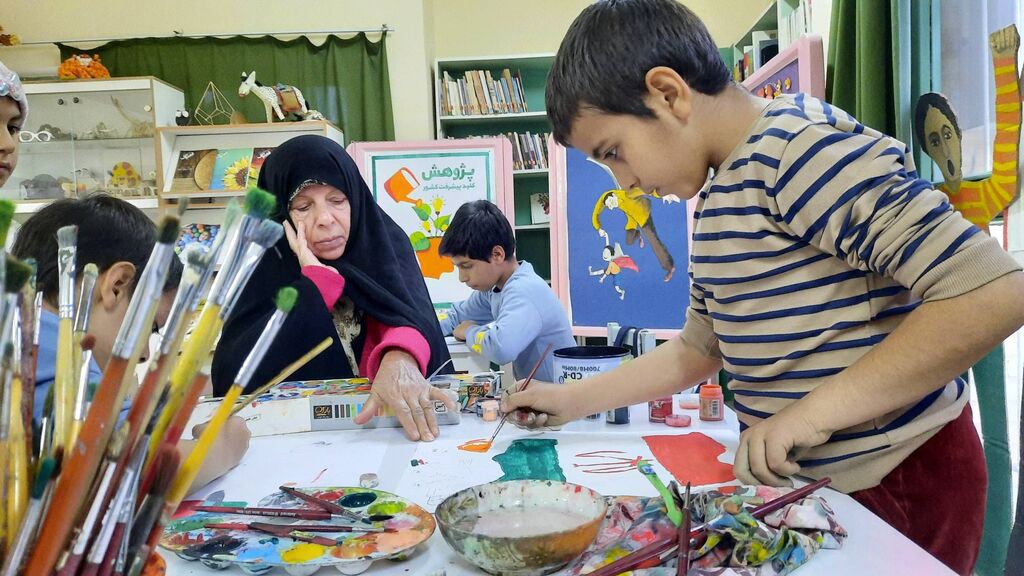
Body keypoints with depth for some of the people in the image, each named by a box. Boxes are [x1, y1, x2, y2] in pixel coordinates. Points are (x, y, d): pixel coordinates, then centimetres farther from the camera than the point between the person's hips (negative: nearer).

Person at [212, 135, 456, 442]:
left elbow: (410, 310, -20)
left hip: (390, 416, 0)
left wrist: (399, 359, -42)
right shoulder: (263, 264, -3)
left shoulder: (386, 243, -2)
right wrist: (319, 279, -15)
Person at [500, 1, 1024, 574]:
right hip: (801, 477, 8)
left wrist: (816, 410, -27)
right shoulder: (716, 199, 8)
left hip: (901, 481, -8)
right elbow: (698, 349, 14)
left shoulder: (803, 148, -21)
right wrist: (570, 400, 12)